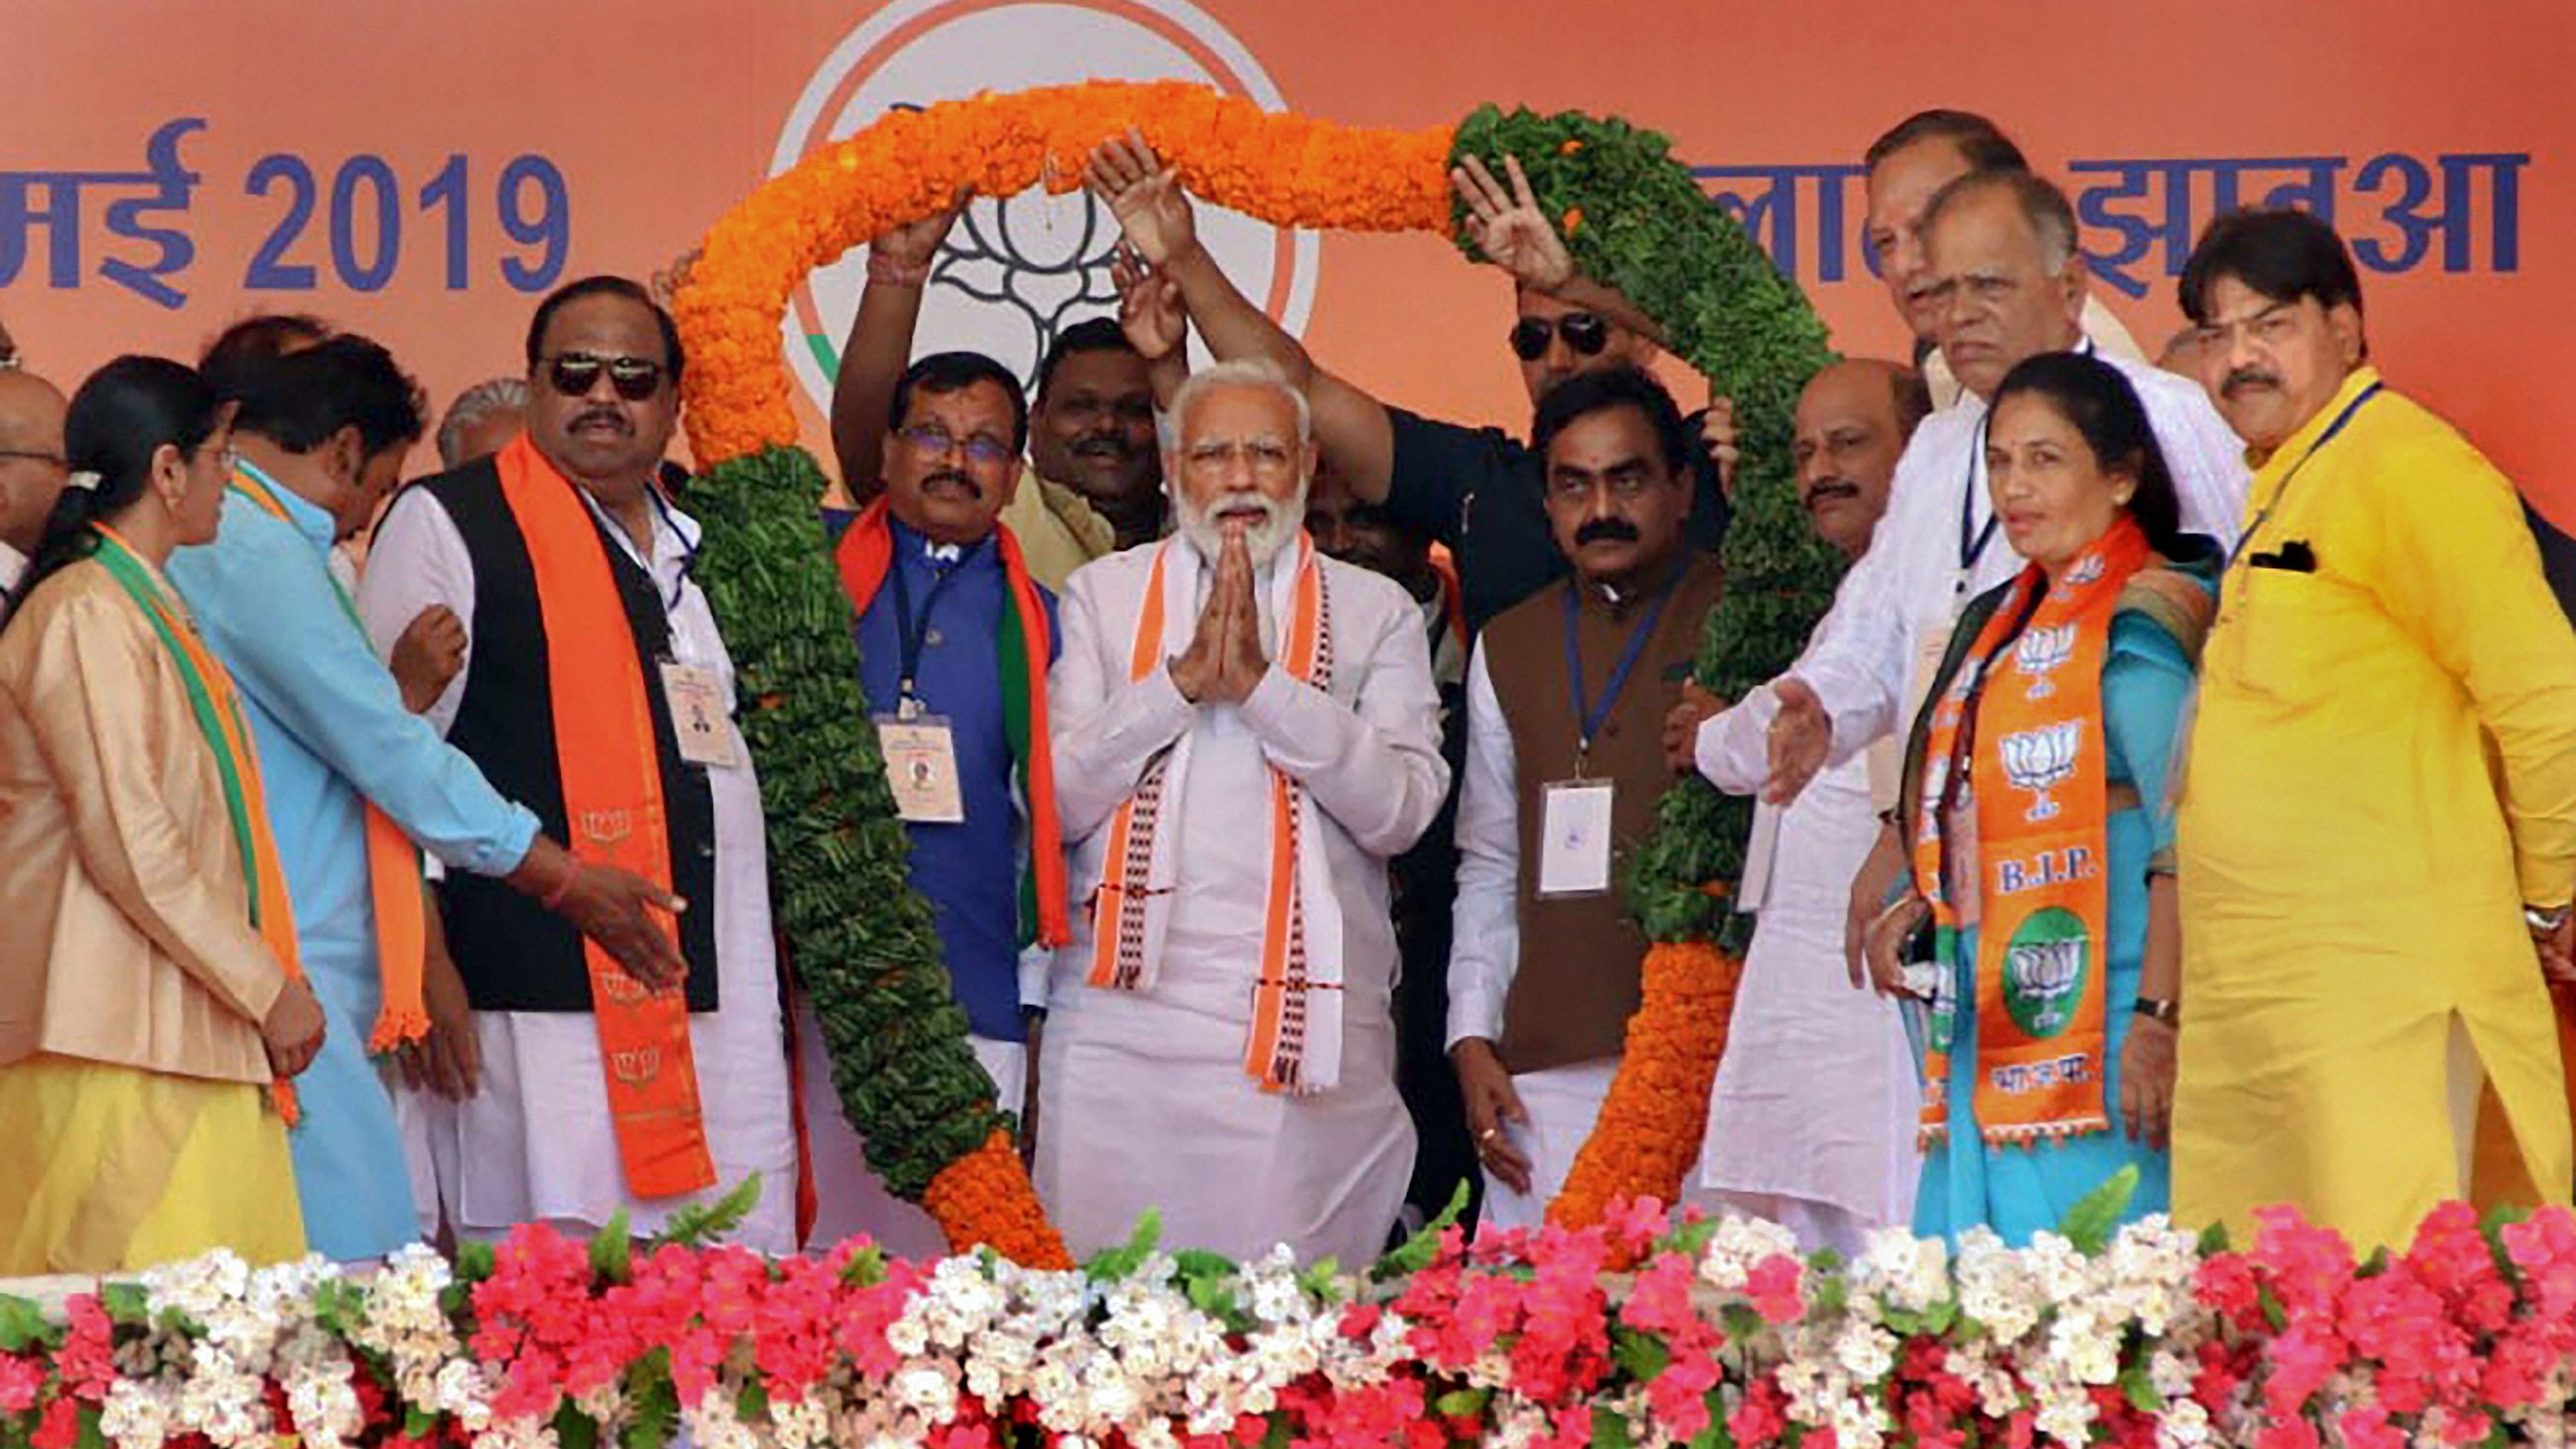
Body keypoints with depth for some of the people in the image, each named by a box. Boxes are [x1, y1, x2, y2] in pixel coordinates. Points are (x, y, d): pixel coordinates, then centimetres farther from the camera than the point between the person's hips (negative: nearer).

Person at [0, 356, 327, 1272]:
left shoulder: (147, 611, 21)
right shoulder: (88, 614, -9)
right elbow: (131, 844, -15)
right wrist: (269, 987, -11)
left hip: (197, 1040, 9)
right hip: (126, 1051, -9)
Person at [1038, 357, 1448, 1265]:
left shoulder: (1376, 612, 12)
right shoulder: (1102, 594, 14)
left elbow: (1403, 810, -2)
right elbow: (1052, 799, 3)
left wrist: (1264, 682, -9)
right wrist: (1182, 679, -8)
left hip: (1311, 1031, -1)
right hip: (1122, 1022, 1)